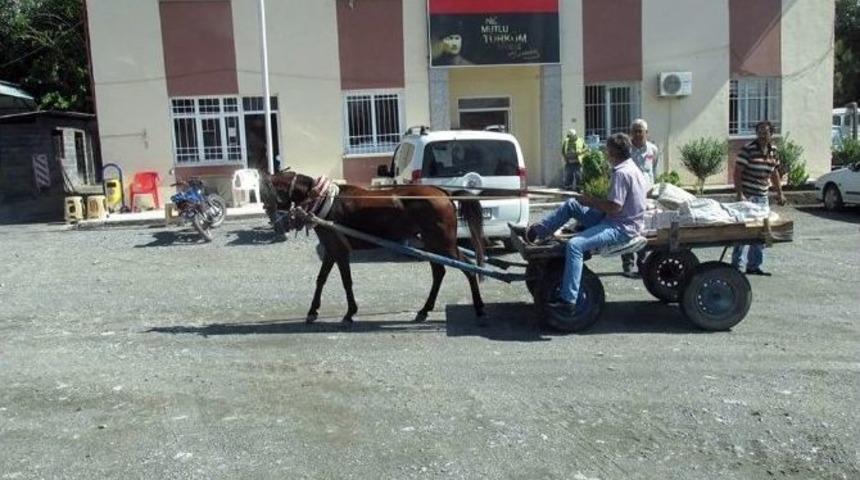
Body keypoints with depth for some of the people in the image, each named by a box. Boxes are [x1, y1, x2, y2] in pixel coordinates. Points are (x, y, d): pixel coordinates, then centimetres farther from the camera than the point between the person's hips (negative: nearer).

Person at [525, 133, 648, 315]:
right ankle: (537, 231, 14)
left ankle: (568, 301, -29)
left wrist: (589, 202, -11)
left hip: (622, 227, -11)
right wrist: (591, 201, 12)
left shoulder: (621, 173, -19)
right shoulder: (631, 167, 13)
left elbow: (615, 208, -25)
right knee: (571, 204, 10)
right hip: (617, 219, 11)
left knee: (574, 245, -28)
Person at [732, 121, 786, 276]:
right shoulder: (748, 149, -11)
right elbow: (737, 173, -13)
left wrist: (780, 193, 18)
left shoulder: (773, 150, 9)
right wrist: (740, 195, -20)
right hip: (748, 197, -7)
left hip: (763, 197, 7)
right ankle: (736, 266, 0)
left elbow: (774, 172, 21)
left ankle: (754, 266, 20)